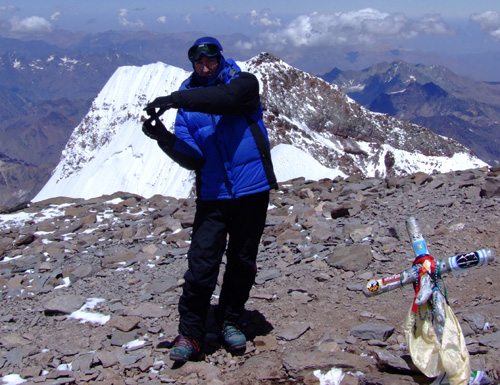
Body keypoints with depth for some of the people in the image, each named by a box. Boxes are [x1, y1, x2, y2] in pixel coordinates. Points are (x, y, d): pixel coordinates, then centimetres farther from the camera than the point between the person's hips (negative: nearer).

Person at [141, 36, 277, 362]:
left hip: (252, 190, -1)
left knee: (242, 261, 11)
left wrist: (176, 99, -35)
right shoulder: (187, 101, 5)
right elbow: (192, 158, -4)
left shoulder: (244, 83, -3)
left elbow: (225, 98, -30)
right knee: (202, 263, -7)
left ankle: (230, 321, 29)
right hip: (213, 194, 1)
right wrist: (165, 138, -23)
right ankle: (190, 333, 5)